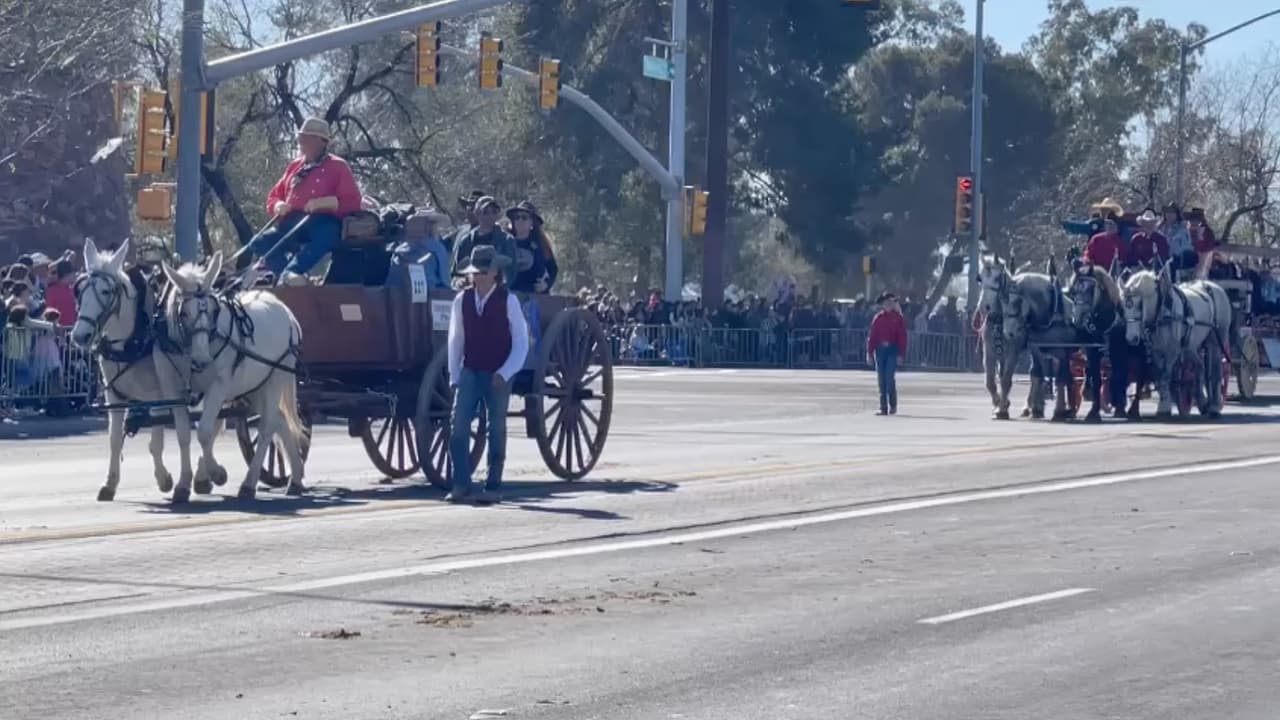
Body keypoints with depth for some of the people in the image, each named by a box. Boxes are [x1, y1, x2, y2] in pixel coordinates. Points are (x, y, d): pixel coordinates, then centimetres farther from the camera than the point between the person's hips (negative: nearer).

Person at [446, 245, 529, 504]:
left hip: (498, 375, -3)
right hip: (470, 372, 3)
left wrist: (505, 373, -14)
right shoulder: (462, 300, 2)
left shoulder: (508, 301, -8)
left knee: (497, 429, 4)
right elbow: (455, 340, 8)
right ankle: (461, 485, -5)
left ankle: (493, 487, 10)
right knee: (459, 426, -8)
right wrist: (454, 376, 3)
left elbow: (521, 342, -5)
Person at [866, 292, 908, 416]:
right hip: (880, 350, 3)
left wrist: (901, 354, -10)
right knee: (881, 380, 3)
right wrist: (869, 353, 1)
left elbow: (902, 336, -3)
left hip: (892, 350, -3)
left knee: (890, 377, -12)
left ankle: (893, 405, 2)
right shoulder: (878, 318, 7)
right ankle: (884, 408, 8)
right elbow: (872, 336, 6)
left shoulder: (898, 318, 0)